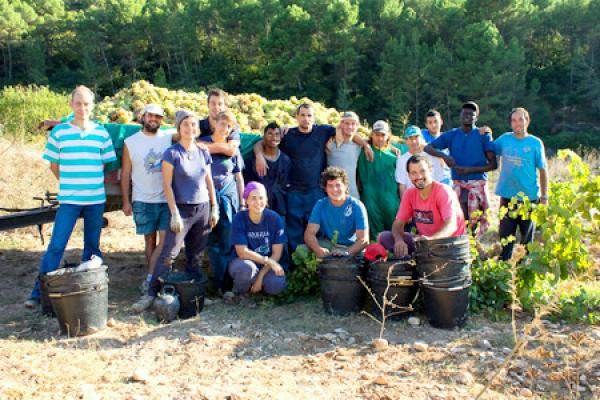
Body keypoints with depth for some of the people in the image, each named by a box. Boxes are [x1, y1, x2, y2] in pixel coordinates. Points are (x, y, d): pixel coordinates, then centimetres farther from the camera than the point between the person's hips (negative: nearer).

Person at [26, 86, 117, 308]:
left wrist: (91, 182, 6)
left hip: (96, 199, 2)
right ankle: (38, 293, 3)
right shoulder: (59, 132, -1)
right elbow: (53, 165, 6)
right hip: (69, 200, -2)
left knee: (93, 246, 10)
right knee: (56, 246, -4)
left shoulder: (101, 132, 3)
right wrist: (69, 184, 5)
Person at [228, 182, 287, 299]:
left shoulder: (274, 218, -11)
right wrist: (268, 261, -23)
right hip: (246, 262, -1)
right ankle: (239, 295, -4)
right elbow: (242, 252, -16)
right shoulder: (239, 218, -13)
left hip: (269, 265, 1)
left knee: (277, 285, -30)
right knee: (246, 267, -36)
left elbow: (277, 253, -9)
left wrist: (260, 277, -17)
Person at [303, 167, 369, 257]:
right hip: (327, 246, 2)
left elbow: (364, 240, -18)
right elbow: (309, 233, -11)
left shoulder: (356, 206, -11)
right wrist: (319, 250, -34)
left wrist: (346, 253, -38)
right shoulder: (320, 205, -3)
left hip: (350, 247, -2)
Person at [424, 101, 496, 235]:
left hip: (478, 184, -2)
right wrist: (444, 156, -15)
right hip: (458, 185, 2)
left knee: (475, 221, -6)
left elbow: (493, 164, -3)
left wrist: (470, 170, -15)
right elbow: (428, 148, 3)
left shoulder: (483, 135, 1)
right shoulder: (451, 135, 8)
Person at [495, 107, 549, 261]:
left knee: (527, 236, 11)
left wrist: (544, 197, -3)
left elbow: (542, 171, -1)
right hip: (507, 196, 2)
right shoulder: (504, 139, 3)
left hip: (529, 197, -2)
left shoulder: (535, 143, -4)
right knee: (505, 235, 9)